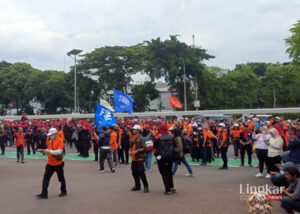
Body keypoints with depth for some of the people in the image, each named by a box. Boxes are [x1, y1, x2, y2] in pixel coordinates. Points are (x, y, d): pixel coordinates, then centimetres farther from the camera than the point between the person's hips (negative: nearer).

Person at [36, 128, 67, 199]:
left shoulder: (60, 140, -14)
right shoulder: (50, 141, 8)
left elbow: (59, 151, -23)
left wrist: (49, 151, -27)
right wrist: (45, 151, 1)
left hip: (58, 163, -6)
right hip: (50, 163, 6)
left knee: (61, 178, 10)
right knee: (46, 178, -1)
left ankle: (63, 192, 28)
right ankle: (44, 194, 1)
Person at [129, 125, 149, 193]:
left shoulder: (141, 138, -11)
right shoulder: (133, 138, 13)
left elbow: (144, 148, -15)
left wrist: (137, 151, -21)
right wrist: (130, 151, 4)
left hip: (140, 158, -8)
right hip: (134, 158, 8)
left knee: (141, 172, -7)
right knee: (134, 172, 12)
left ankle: (146, 186, 6)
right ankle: (137, 185, 26)